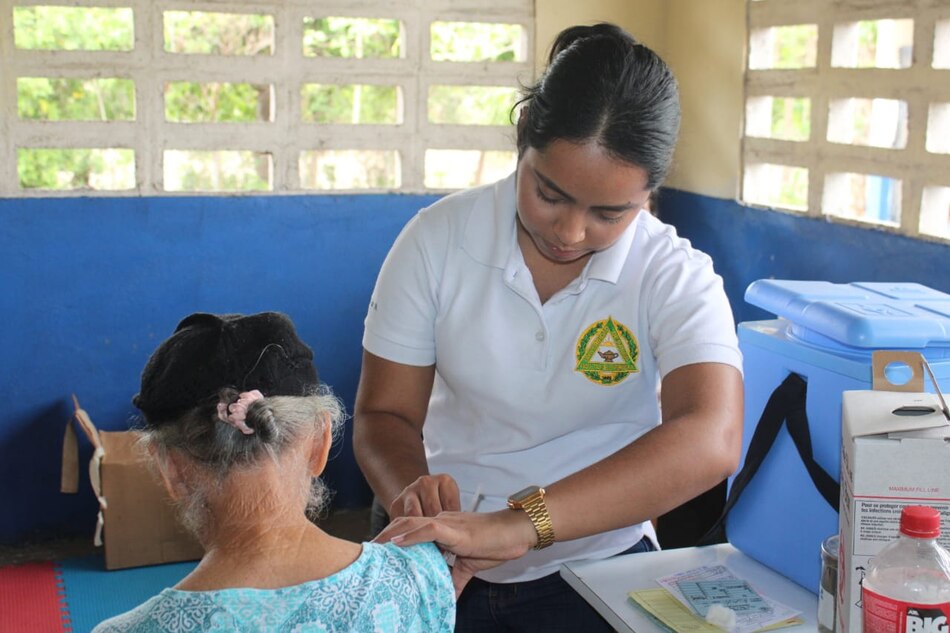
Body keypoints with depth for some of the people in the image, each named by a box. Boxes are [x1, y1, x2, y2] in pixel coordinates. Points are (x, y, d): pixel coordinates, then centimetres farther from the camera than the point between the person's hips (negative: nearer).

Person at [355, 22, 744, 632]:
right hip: (443, 564, 1)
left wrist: (516, 524, -43)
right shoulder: (437, 238, -8)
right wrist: (414, 493, -28)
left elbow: (709, 442, -31)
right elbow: (384, 413, -4)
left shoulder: (676, 277, -14)